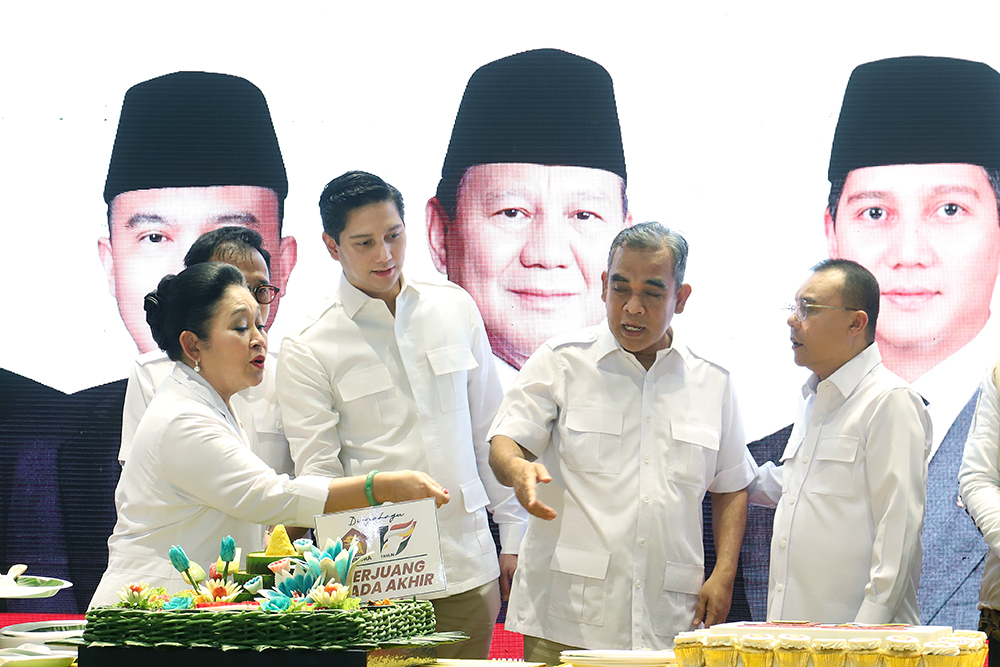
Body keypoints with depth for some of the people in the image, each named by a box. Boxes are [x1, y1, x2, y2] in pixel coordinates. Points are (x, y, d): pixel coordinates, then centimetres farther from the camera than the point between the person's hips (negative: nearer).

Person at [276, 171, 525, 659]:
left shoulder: (454, 308, 9)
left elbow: (489, 430, 14)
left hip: (469, 567, 3)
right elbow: (316, 471, -5)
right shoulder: (307, 349, -3)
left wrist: (513, 534, 13)